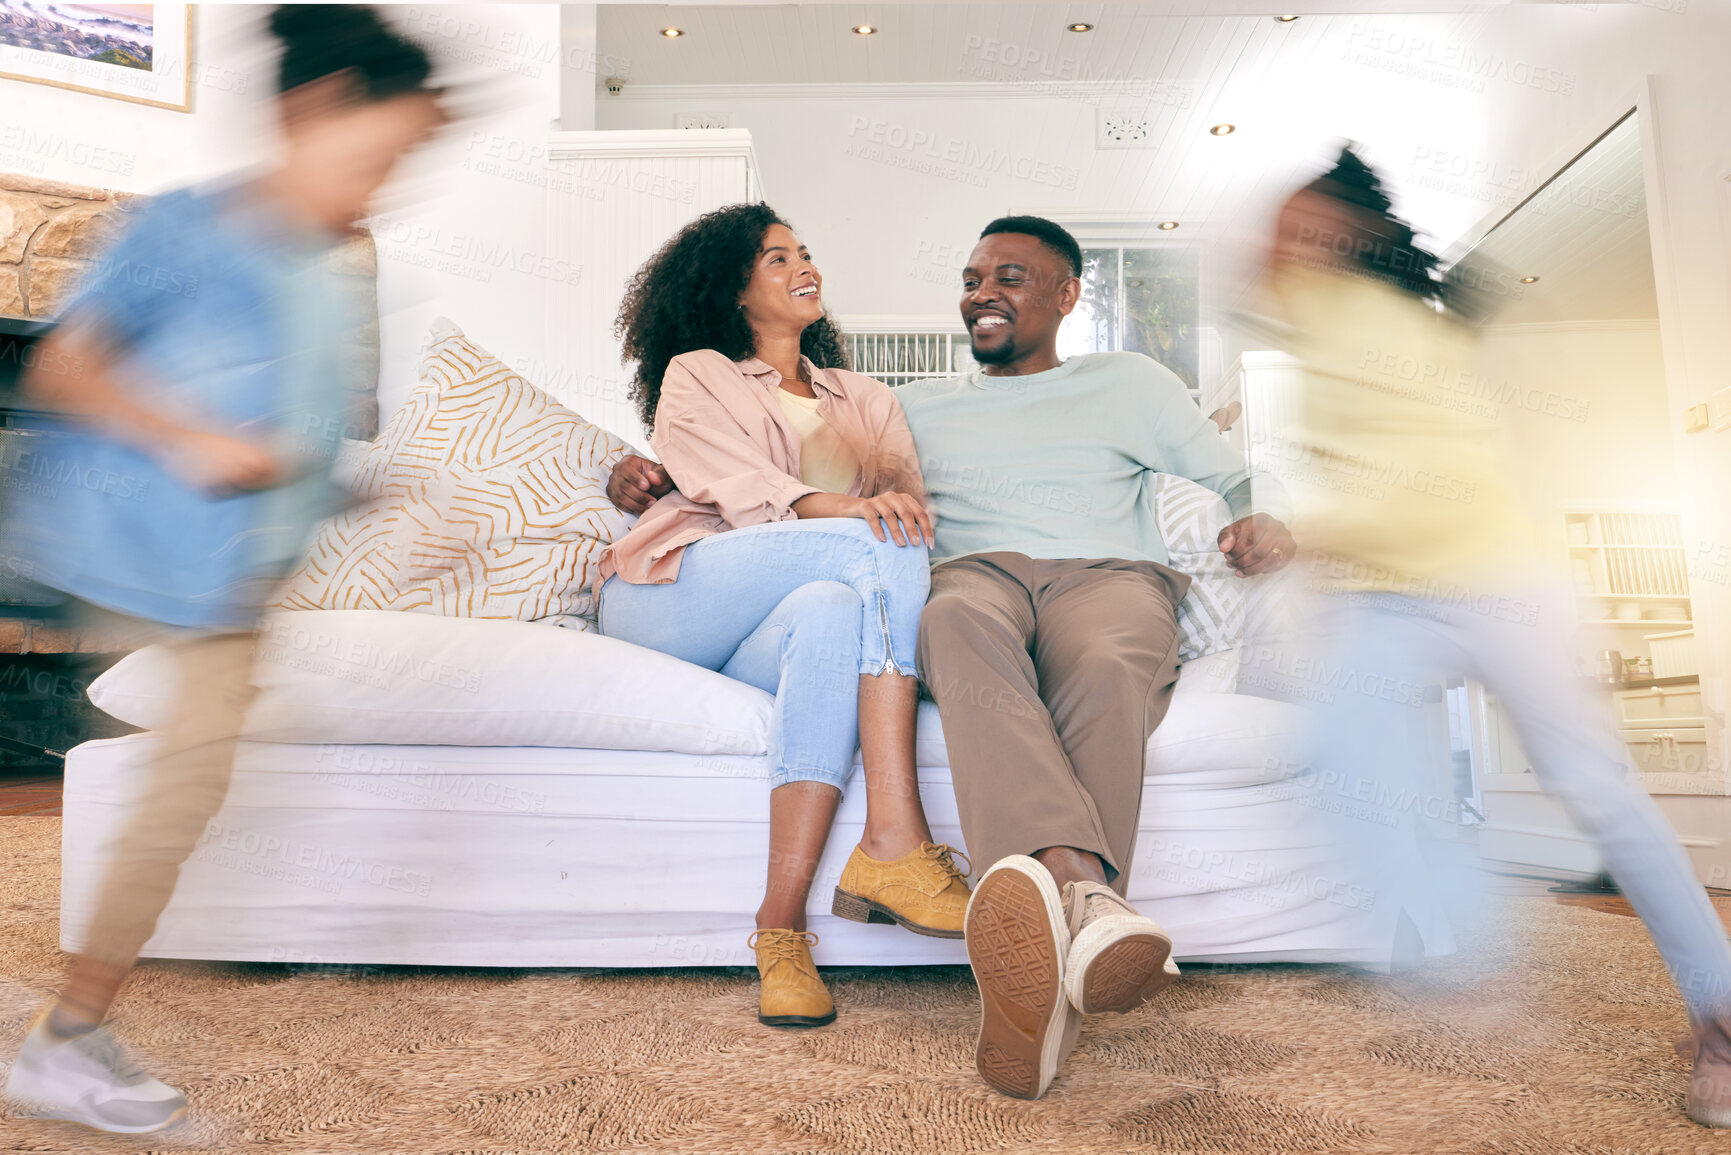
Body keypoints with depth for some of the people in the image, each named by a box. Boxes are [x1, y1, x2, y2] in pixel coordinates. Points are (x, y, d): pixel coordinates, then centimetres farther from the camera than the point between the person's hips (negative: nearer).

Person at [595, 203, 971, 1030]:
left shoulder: (867, 400, 31)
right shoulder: (694, 374, 20)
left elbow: (909, 497, 15)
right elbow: (731, 482, -1)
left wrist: (900, 506, -13)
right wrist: (840, 510, -22)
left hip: (766, 633, 2)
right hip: (669, 592, -2)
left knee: (835, 611, -37)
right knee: (879, 549, -28)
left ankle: (782, 931, -40)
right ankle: (897, 846, -36)